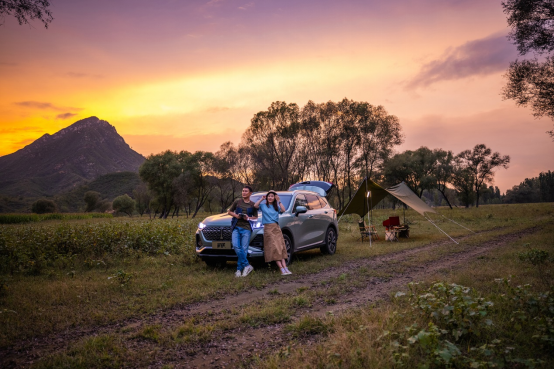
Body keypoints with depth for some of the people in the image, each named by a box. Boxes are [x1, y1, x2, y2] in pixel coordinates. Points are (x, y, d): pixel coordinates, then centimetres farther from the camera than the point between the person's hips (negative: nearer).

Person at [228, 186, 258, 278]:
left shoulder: (253, 205, 9)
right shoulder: (237, 202, 11)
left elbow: (256, 217, 14)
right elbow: (229, 211, 18)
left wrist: (248, 218, -6)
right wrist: (235, 215, -2)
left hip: (246, 228, -1)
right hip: (236, 227, 1)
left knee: (244, 249, -5)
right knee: (236, 246, -18)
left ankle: (239, 269, 4)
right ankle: (247, 266, -10)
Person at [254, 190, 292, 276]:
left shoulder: (276, 207, 18)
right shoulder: (263, 205, 10)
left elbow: (283, 210, -2)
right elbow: (255, 205, -9)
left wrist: (279, 201, -1)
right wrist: (262, 199, -5)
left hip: (277, 228, 4)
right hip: (268, 228, -4)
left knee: (281, 247, -4)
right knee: (274, 248, -11)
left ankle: (285, 267, -9)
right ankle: (281, 269, -16)